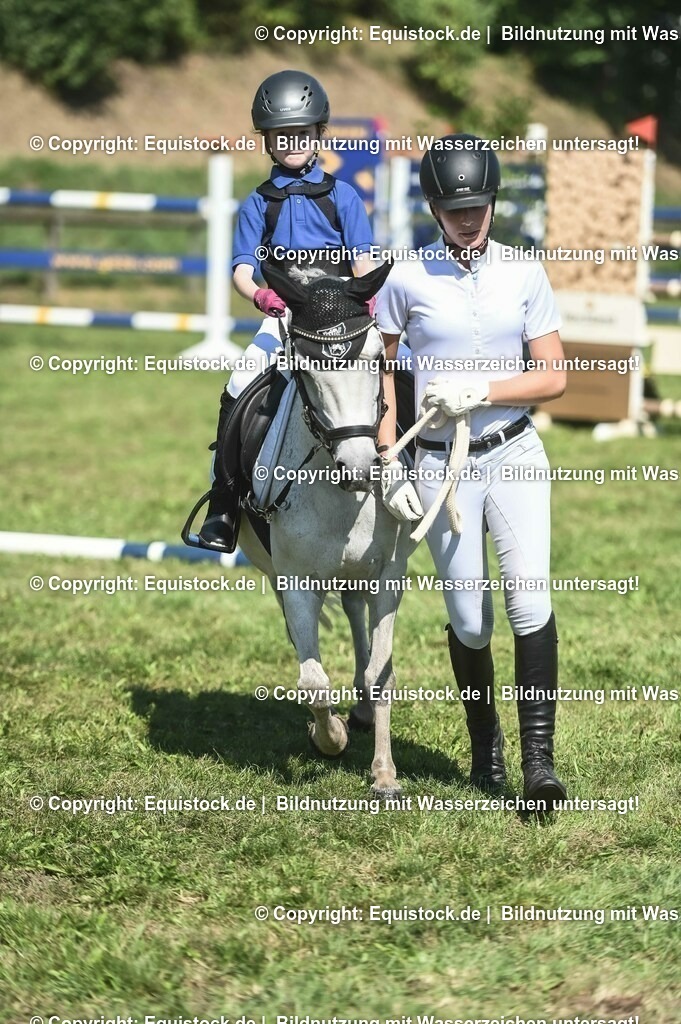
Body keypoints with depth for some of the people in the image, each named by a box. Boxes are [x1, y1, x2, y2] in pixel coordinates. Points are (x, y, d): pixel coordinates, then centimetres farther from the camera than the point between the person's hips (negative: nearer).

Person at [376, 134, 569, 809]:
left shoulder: (525, 276, 1)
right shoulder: (407, 280, -2)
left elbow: (553, 378, 0)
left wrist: (480, 390, -14)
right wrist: (388, 455, -2)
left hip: (514, 455, 0)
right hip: (442, 466, 0)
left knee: (530, 602, -13)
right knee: (468, 620, 3)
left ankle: (538, 755, -9)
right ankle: (484, 743, 26)